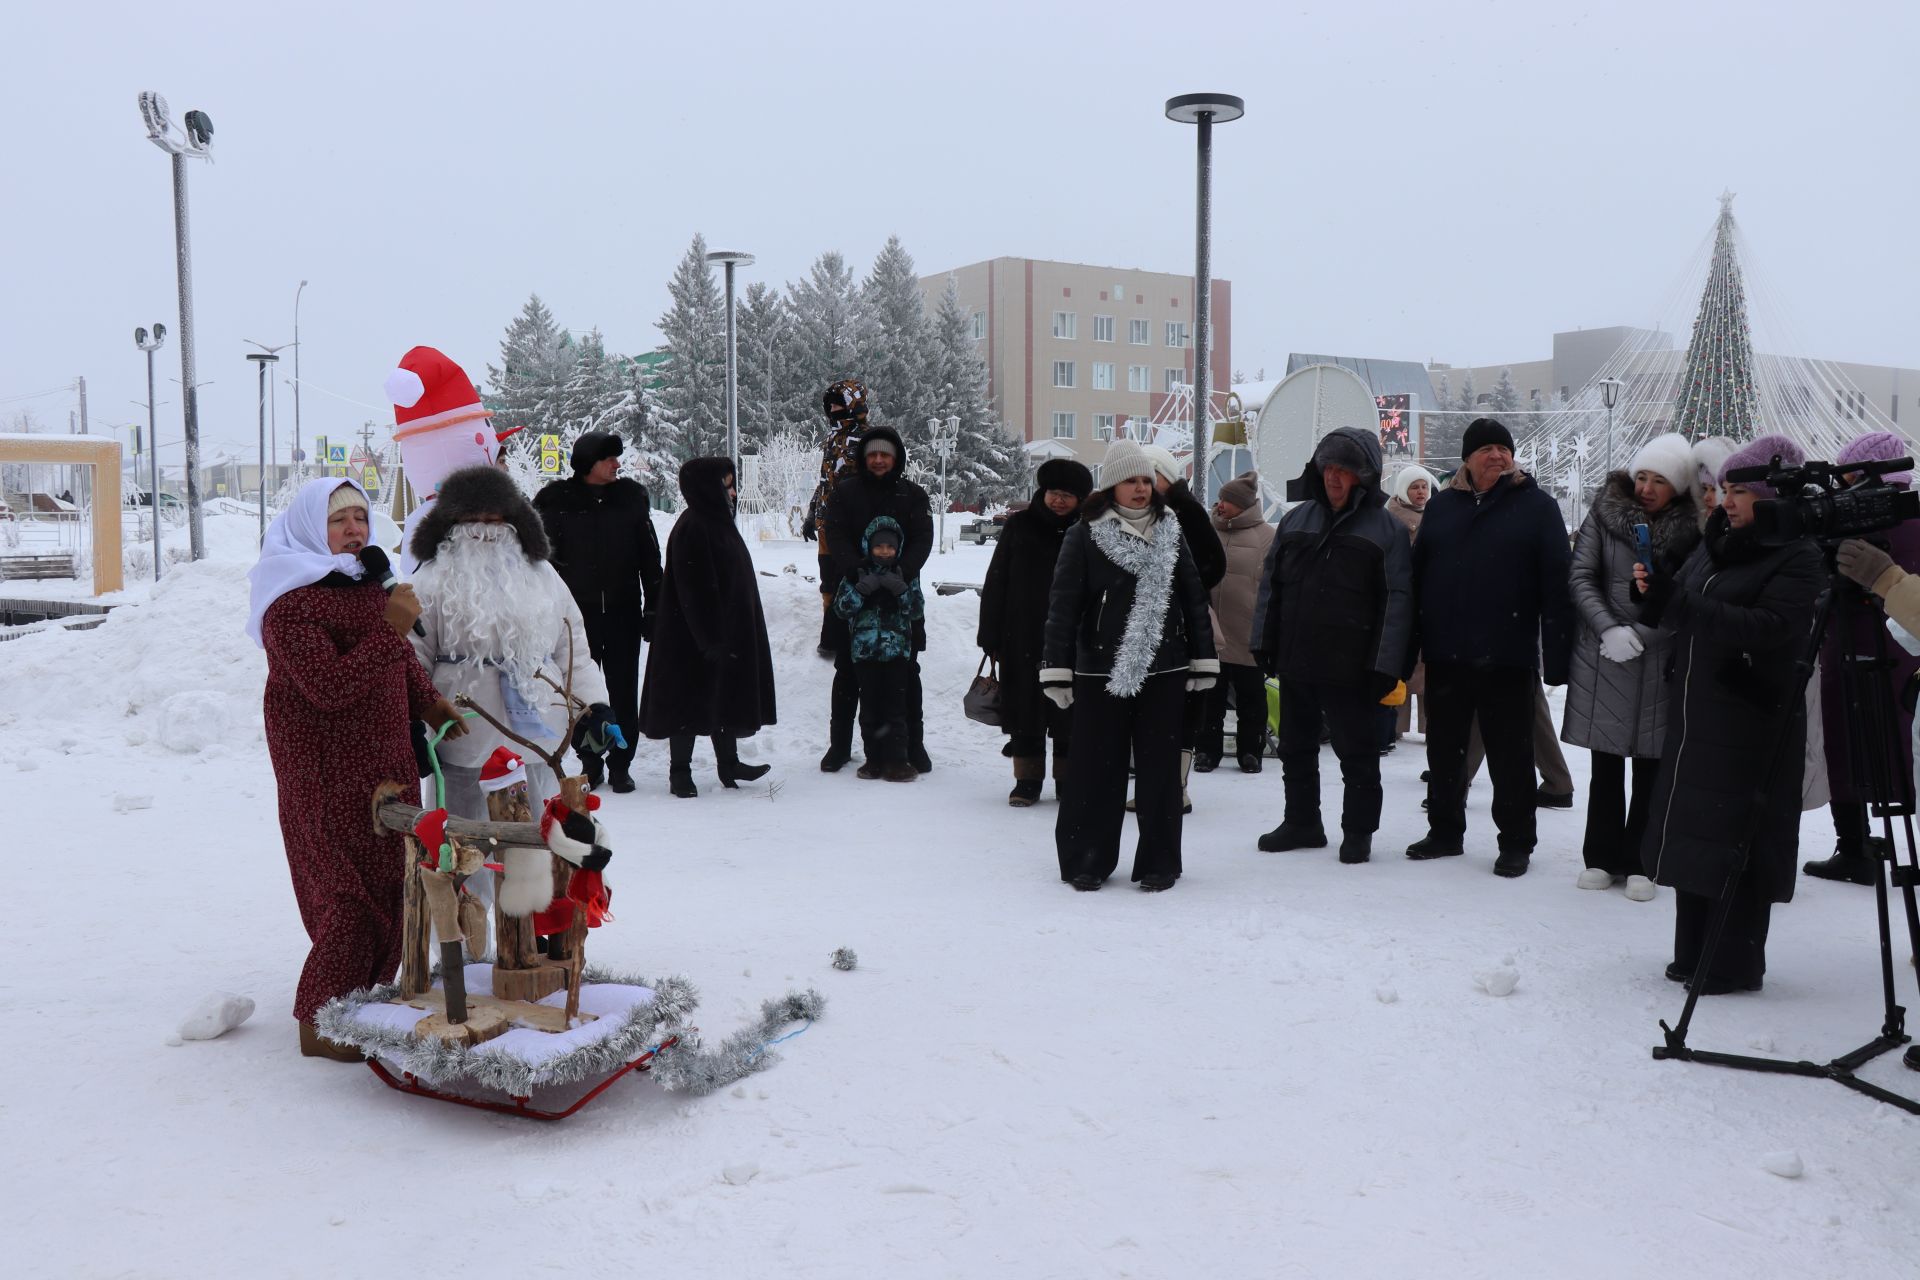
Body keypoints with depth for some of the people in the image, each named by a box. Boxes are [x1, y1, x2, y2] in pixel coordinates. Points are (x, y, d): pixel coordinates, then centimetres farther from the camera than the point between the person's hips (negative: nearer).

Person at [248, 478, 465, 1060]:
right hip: (326, 769, -8)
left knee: (391, 880, 13)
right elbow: (331, 687, -25)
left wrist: (427, 702, 8)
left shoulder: (368, 580, 10)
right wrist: (391, 629, -28)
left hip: (386, 761, 8)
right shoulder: (290, 601, -16)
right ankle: (320, 1023, 7)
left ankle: (367, 991, 29)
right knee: (351, 888, -5)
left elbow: (400, 659, 23)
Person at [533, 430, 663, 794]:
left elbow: (650, 558, 7)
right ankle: (590, 761, 19)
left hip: (623, 610, 1)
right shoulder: (557, 501, -3)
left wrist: (653, 607, 5)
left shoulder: (631, 497, 3)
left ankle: (620, 763, 14)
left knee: (624, 691, 4)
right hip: (577, 611, -1)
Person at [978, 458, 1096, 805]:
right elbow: (995, 584, 4)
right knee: (1025, 712, 7)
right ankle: (1027, 780, 17)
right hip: (1023, 640, 1)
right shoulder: (1019, 526, 3)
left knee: (1068, 715, 6)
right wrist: (990, 637, 0)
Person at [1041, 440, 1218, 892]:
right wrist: (1057, 669, -7)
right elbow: (1063, 605, -3)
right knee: (1095, 769, 2)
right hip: (1101, 674, -3)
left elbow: (1194, 600, 13)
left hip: (1163, 672, 3)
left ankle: (1158, 863, 16)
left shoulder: (1170, 533, 11)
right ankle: (1087, 861, 15)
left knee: (1160, 769, 5)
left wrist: (1203, 661, 8)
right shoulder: (1084, 536, -1)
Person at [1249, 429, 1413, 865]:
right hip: (1294, 661, 5)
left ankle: (1358, 831, 19)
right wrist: (1264, 642, 5)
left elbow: (1397, 600, -8)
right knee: (1296, 748, 15)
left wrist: (1386, 665, -14)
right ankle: (1301, 822, 29)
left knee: (1358, 753, 6)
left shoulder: (1387, 529, -4)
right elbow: (1270, 583, 11)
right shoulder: (1297, 519, 9)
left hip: (1351, 669, -5)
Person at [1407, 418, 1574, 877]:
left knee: (1510, 753, 6)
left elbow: (1556, 583, -7)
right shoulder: (1442, 505, 9)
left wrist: (1556, 654, -13)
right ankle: (1445, 831, 27)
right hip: (1445, 653, 4)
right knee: (1444, 748, 13)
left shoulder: (1537, 506, -2)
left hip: (1507, 656, -4)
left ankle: (1516, 843, 17)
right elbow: (1418, 573, 10)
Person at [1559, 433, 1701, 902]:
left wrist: (1641, 633, -14)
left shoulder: (1690, 528, -2)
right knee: (1606, 763, 8)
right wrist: (1609, 629, -12)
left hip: (1660, 658, -1)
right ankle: (1601, 857, 19)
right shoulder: (1605, 512, 1)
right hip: (1603, 655, 1)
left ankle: (1638, 862, 16)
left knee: (1651, 765, 5)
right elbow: (1580, 577, -1)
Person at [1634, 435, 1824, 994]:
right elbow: (1682, 614, 18)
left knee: (1736, 845, -2)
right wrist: (1655, 593, -5)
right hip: (1693, 717, 8)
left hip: (1750, 723, -8)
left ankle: (1735, 965, 9)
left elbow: (1769, 627, -24)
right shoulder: (1715, 543, 13)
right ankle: (1693, 953, 25)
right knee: (1690, 834, 13)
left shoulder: (1799, 558, -9)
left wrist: (1676, 600, -28)